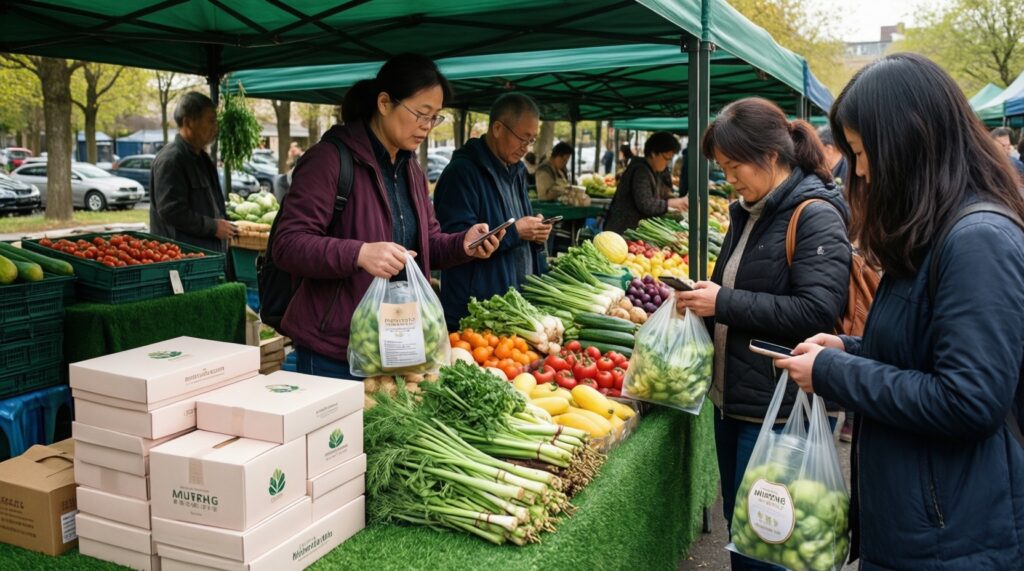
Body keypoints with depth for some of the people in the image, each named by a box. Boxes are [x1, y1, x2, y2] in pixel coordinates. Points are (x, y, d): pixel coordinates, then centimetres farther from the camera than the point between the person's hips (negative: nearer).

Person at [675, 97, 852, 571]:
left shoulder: (815, 216, -15)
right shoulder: (749, 213, 12)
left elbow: (817, 311, -25)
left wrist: (725, 302, -22)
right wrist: (702, 299, 6)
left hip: (777, 409, -9)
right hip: (733, 398, 9)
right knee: (737, 526, 20)